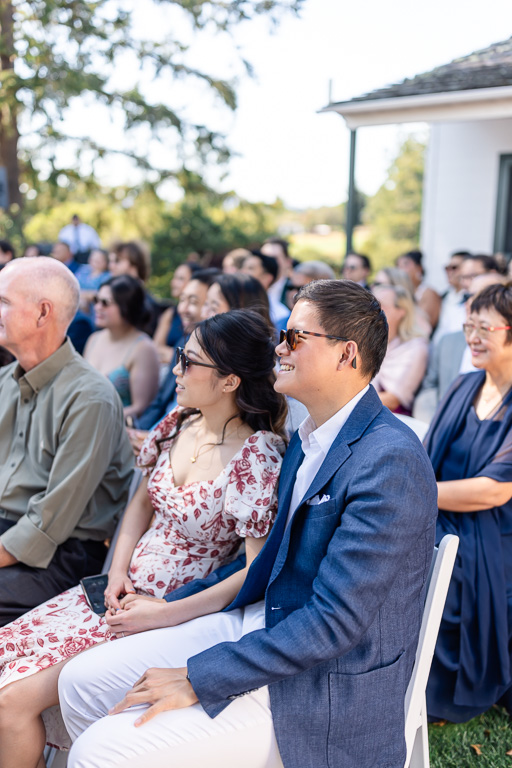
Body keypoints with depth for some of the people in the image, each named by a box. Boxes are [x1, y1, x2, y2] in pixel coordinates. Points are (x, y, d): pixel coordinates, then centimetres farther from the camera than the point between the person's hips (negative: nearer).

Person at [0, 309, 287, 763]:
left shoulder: (257, 456, -20)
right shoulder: (180, 421, 2)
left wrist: (166, 613, -17)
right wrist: (118, 571, 0)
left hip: (175, 613, -7)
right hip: (125, 590, 7)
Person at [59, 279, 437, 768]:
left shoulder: (390, 462, -24)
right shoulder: (307, 438, 6)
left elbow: (336, 621, -26)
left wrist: (197, 679, -22)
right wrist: (172, 610, 10)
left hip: (325, 687, -8)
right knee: (81, 682, 5)